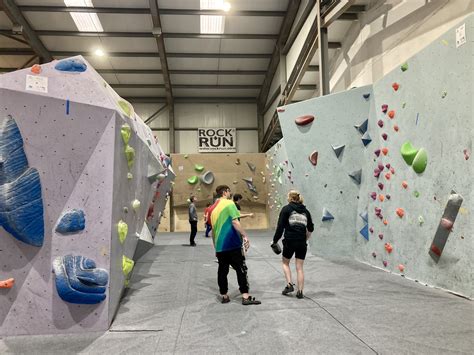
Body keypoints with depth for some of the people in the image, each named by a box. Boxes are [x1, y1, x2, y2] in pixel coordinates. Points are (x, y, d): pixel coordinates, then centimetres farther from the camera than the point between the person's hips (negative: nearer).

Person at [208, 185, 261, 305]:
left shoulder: (212, 208, 13)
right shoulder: (229, 203, -6)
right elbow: (235, 222, -18)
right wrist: (245, 236, -19)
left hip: (219, 245, 6)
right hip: (232, 244, -6)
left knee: (222, 270, 12)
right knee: (241, 269, 0)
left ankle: (224, 296, 17)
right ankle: (245, 297, -1)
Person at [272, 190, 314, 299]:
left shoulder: (286, 209, -2)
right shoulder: (305, 211, 11)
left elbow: (280, 226, -7)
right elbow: (310, 229, 17)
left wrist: (275, 240, 1)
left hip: (289, 241, -3)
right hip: (302, 243, 3)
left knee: (285, 262, 20)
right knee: (299, 267, 11)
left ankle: (289, 285, 9)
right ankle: (300, 291, 12)